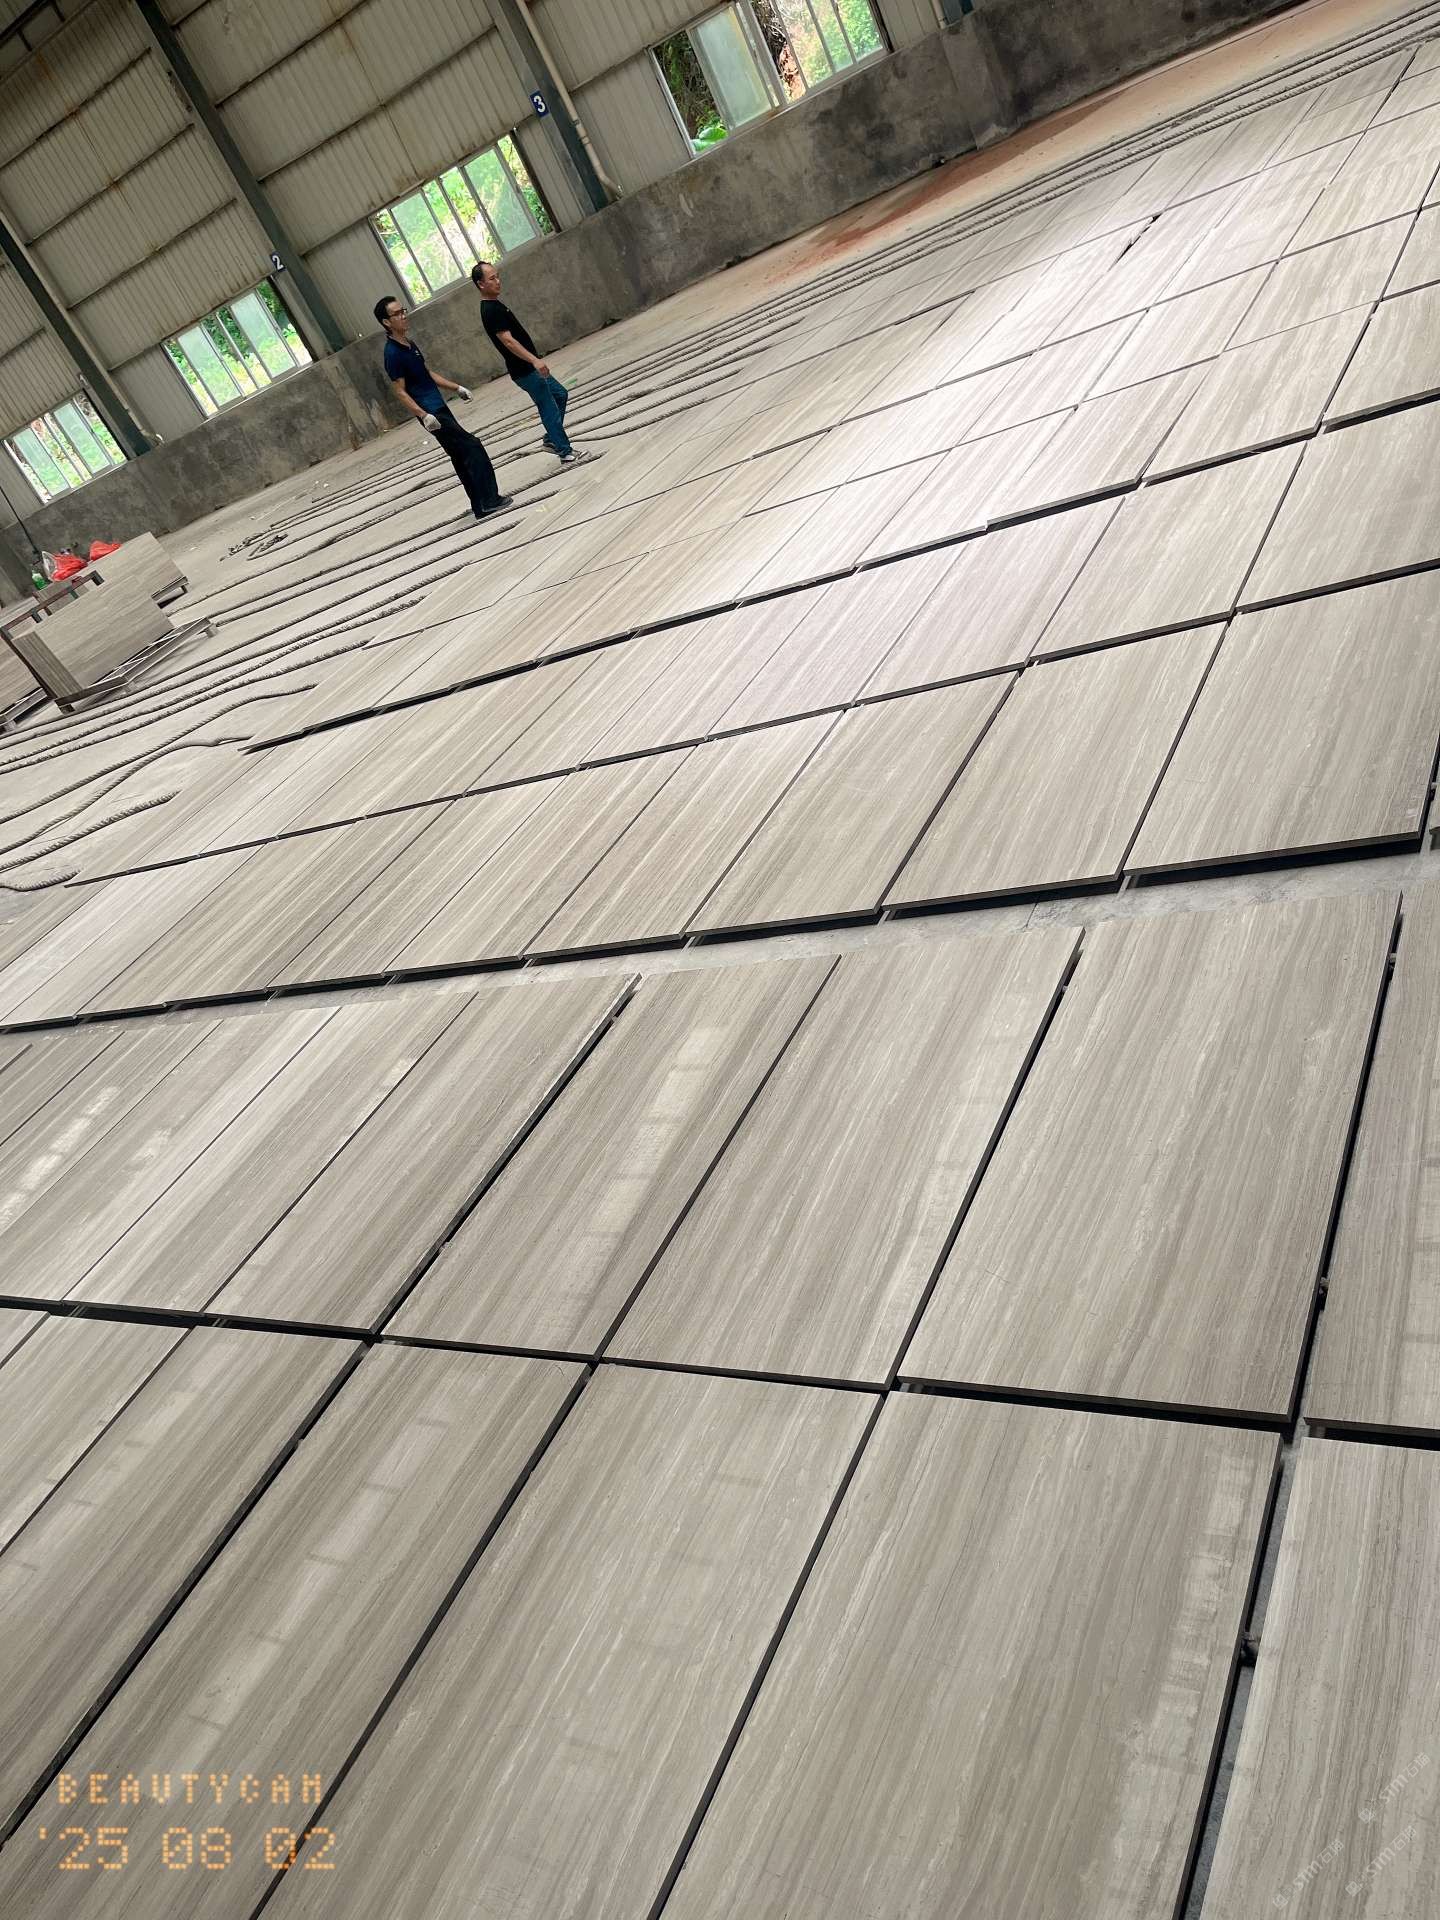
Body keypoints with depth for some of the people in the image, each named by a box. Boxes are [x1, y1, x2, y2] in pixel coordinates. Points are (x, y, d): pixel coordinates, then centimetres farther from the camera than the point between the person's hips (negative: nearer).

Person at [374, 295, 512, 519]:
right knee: (473, 448, -10)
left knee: (461, 457, 12)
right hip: (432, 414, -9)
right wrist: (423, 415, -27)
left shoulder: (409, 344, 12)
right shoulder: (393, 354, -16)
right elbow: (400, 392, -17)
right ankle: (489, 502, -7)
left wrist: (456, 387, 20)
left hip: (439, 408, 9)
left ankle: (481, 505, 19)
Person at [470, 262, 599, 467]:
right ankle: (567, 455, -3)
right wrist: (535, 360, -36)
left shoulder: (495, 305, 13)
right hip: (524, 371, -10)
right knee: (549, 409, -7)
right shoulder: (490, 310, -18)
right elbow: (508, 341, -27)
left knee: (560, 395, 19)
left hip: (529, 367, 10)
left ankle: (551, 440, 25)